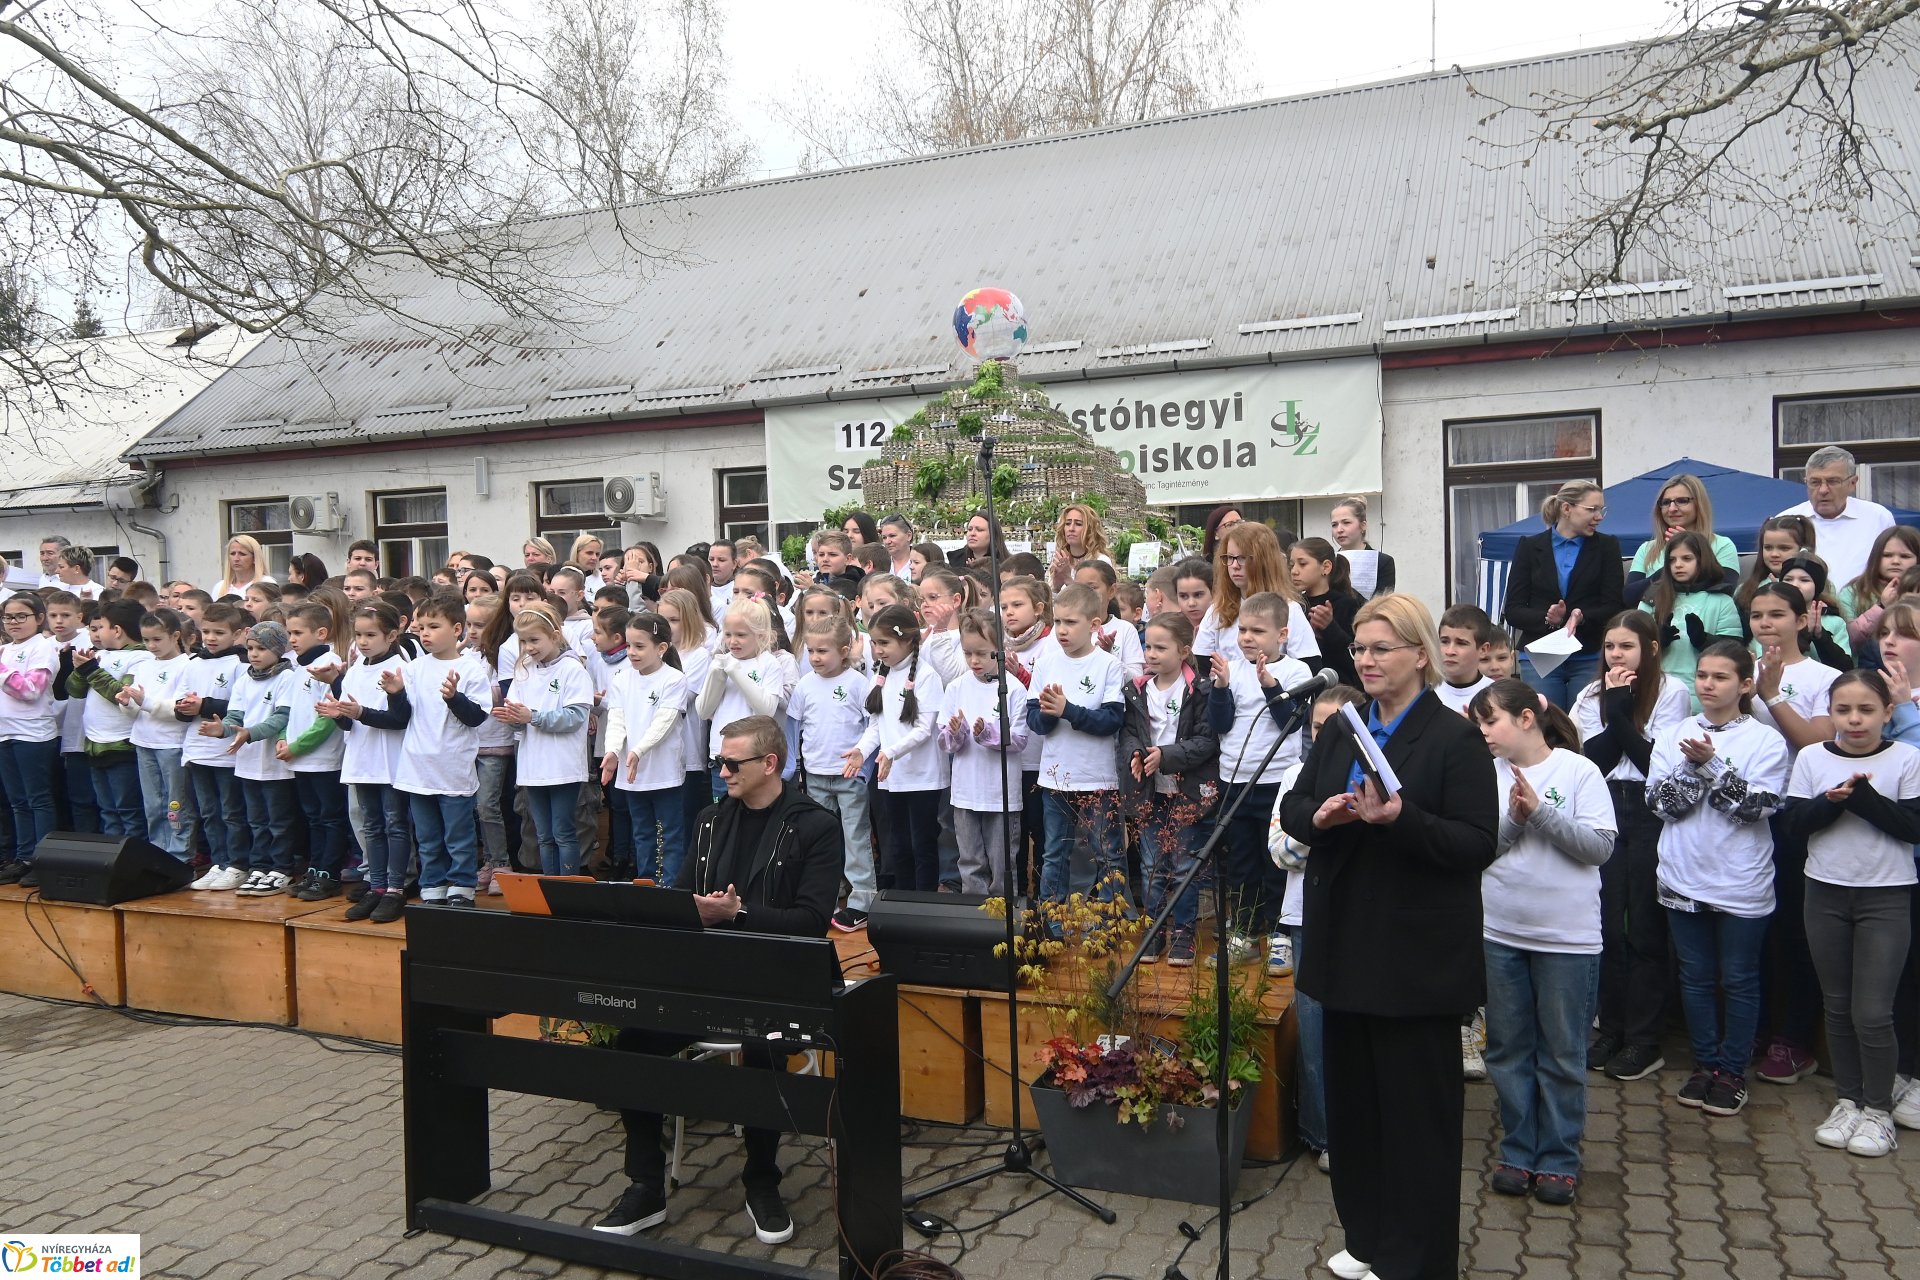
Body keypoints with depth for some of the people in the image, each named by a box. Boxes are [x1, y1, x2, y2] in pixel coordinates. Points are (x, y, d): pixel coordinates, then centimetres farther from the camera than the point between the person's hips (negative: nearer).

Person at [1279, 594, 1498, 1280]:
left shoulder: (1455, 738, -9)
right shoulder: (1340, 732, 10)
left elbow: (1478, 845, -15)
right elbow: (1292, 809, 10)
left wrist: (1400, 819, -29)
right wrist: (1320, 816, -12)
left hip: (1418, 958, -6)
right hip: (1346, 946, 6)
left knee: (1416, 1108, 6)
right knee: (1352, 1095, 16)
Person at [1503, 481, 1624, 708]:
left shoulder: (1607, 546, 8)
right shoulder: (1530, 547, 6)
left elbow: (1614, 606, 1)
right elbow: (1513, 610, 1)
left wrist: (1582, 617, -19)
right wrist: (1546, 619, -17)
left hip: (1590, 659, 0)